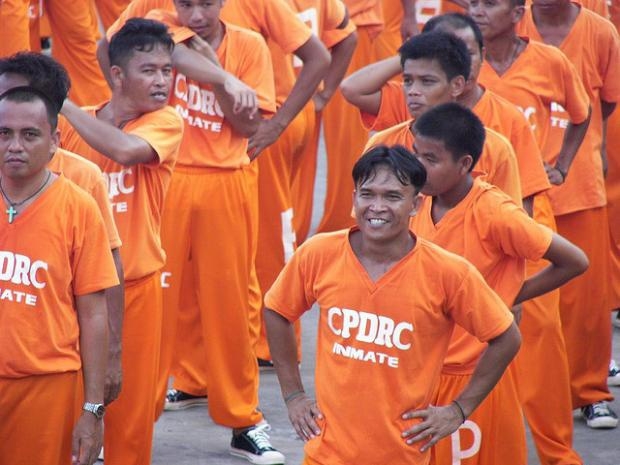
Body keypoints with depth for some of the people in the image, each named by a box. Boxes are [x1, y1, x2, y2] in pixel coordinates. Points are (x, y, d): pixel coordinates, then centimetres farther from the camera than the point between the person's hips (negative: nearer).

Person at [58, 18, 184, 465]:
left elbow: (125, 149, -29)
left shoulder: (167, 122, -7)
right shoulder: (76, 124, 1)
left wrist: (62, 102, -22)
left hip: (136, 282, -2)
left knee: (131, 403, 5)